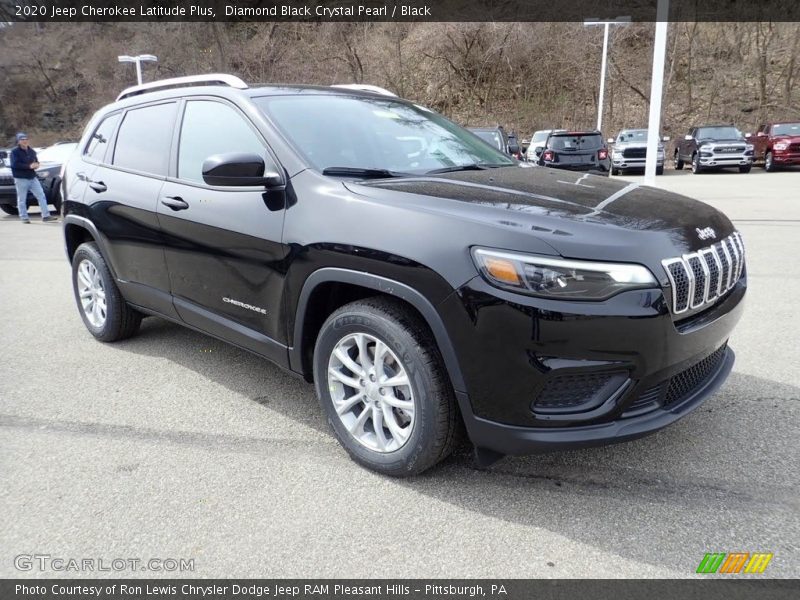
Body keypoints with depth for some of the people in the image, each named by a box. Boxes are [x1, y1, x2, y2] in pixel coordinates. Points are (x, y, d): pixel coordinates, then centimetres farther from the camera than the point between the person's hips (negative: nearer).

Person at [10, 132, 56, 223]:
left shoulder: (32, 151, 14)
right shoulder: (15, 152, -5)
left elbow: (36, 161, 22)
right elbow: (15, 164, -15)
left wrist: (36, 164, -3)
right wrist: (29, 166, -22)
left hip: (33, 178, 5)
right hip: (21, 179, -5)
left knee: (41, 196, 0)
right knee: (22, 200, 0)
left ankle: (46, 216, 1)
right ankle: (24, 217, 7)